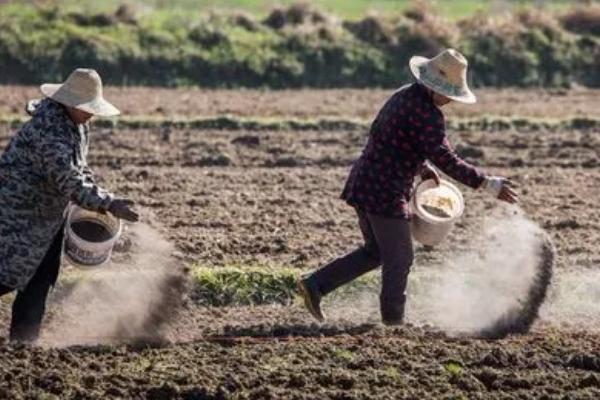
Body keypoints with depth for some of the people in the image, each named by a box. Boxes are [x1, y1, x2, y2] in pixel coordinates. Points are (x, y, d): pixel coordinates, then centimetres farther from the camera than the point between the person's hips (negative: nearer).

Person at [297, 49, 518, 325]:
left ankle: (315, 285, 15)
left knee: (375, 252, 20)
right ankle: (393, 319, 13)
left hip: (363, 186, 10)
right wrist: (487, 184, -23)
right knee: (399, 258, 4)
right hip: (385, 193, -10)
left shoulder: (405, 96, 12)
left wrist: (424, 168, 22)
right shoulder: (426, 113, -19)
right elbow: (445, 159, -24)